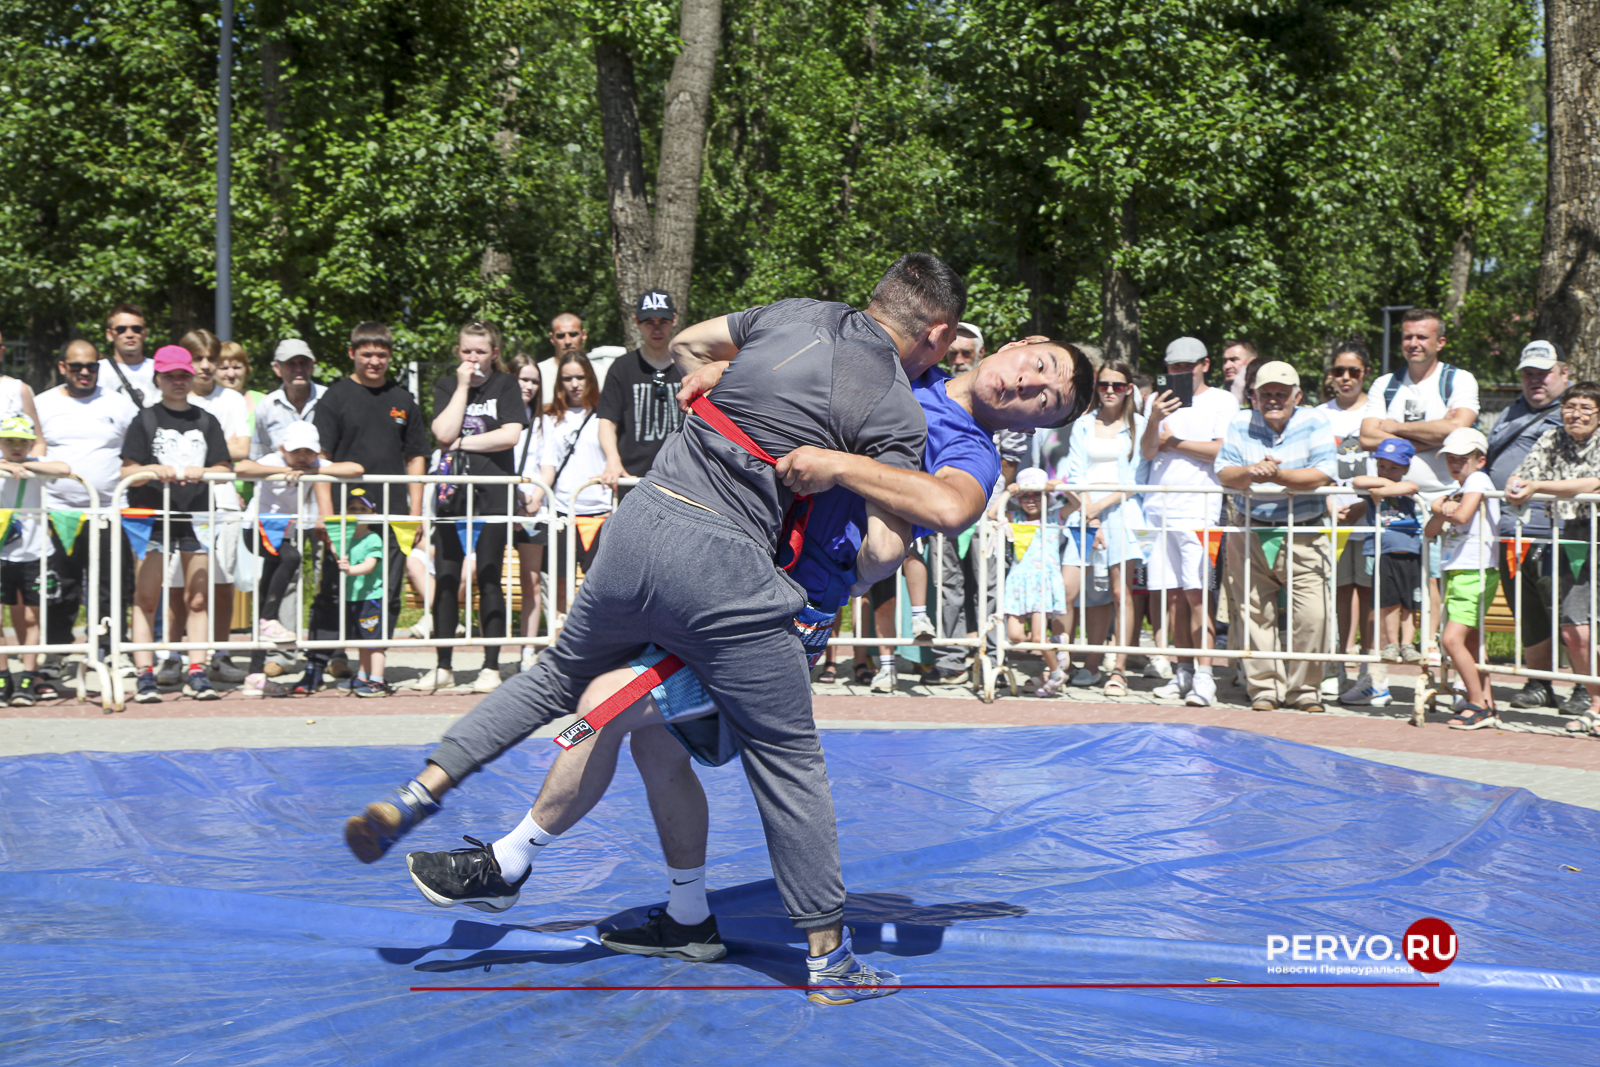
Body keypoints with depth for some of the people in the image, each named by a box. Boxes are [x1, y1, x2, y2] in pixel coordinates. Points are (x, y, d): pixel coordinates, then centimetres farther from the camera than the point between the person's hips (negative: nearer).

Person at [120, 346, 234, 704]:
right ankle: (145, 675, -4)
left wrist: (202, 472, -12)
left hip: (197, 517, 2)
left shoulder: (206, 421, 13)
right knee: (146, 598, -5)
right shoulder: (145, 421, 7)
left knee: (197, 599, 2)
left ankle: (197, 673, 5)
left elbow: (224, 469, 8)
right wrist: (155, 470, -18)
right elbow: (128, 471, 0)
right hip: (154, 516, -2)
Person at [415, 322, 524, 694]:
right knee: (445, 581, 4)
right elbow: (444, 434, -5)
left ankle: (491, 667, 6)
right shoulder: (446, 387, 11)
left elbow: (510, 435, -9)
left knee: (488, 581, 0)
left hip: (493, 496, -3)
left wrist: (460, 442, -6)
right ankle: (443, 667, 12)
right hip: (452, 494, 3)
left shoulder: (505, 385, 4)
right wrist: (462, 387, -5)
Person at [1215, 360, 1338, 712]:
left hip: (1304, 536, -2)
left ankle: (1303, 689, 6)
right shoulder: (1241, 424, 7)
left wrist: (1276, 475, -22)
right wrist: (1250, 473, -22)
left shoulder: (1314, 423, 0)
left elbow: (1323, 475, -11)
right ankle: (1264, 687, 12)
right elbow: (1223, 472, -1)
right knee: (1255, 614, 1)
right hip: (1251, 534, 2)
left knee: (1311, 616, -8)